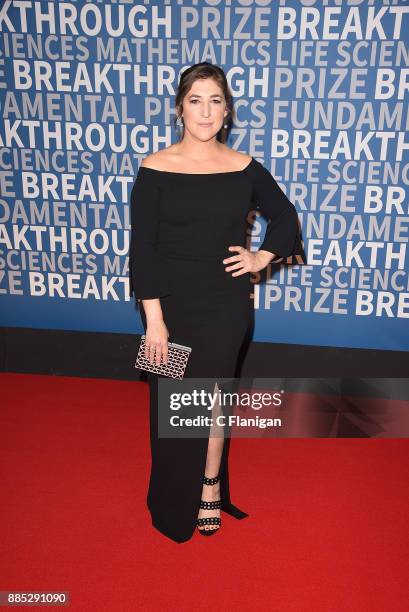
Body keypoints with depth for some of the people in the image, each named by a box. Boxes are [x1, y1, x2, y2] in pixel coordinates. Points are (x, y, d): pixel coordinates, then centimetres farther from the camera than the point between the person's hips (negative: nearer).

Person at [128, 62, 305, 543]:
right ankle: (176, 505, 34)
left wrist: (263, 257, -1)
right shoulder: (155, 169, -8)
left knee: (211, 395, 11)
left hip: (227, 303, 2)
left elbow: (284, 215, 14)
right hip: (172, 303, -1)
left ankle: (209, 485, 34)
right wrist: (153, 318, -14)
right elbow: (142, 248, -10)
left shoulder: (245, 168, -1)